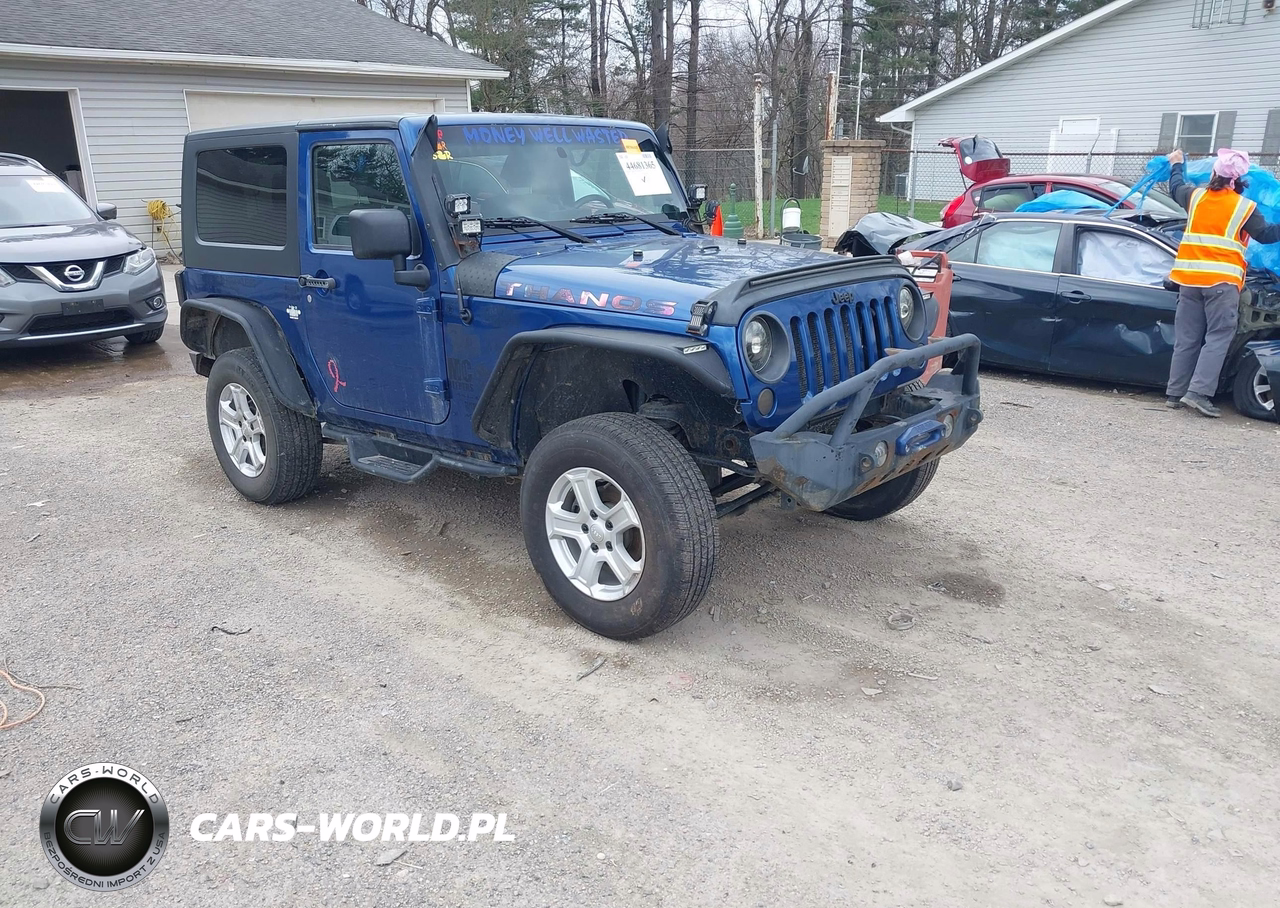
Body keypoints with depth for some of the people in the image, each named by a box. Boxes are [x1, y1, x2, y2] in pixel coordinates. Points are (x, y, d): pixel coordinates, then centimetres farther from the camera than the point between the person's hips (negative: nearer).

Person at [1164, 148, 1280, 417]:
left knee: (1186, 339, 9)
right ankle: (1198, 392, -15)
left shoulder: (1196, 196, 9)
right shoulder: (1244, 207, -1)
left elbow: (1176, 188, 30)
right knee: (1218, 337, -3)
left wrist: (1177, 164, 47)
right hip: (1222, 280, -4)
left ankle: (1175, 393, 10)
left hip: (1189, 277, 4)